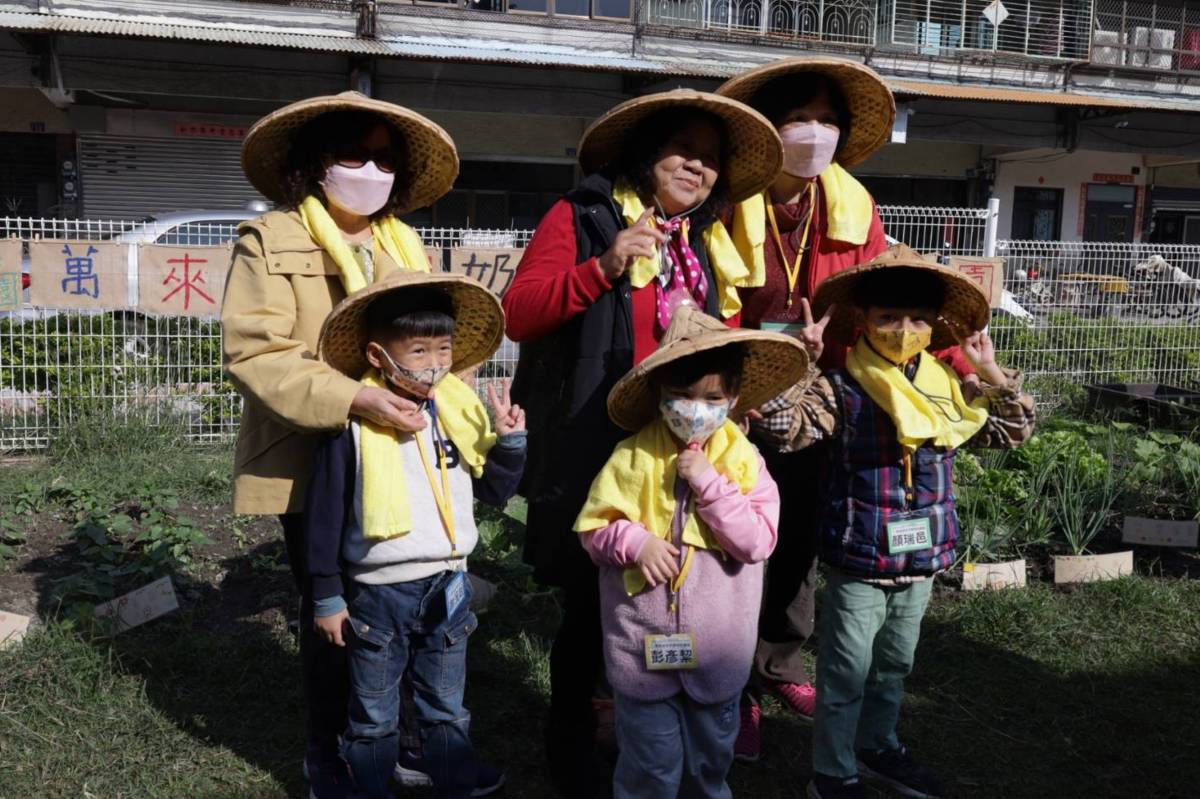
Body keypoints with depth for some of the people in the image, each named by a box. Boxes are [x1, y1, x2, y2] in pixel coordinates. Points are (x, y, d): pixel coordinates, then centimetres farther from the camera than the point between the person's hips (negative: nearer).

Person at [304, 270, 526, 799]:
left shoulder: (460, 411, 0)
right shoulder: (354, 423, -15)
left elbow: (494, 492, 6)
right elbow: (325, 515, -10)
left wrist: (509, 441, -10)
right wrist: (327, 596, -7)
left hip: (448, 586, 4)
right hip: (379, 593, -4)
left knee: (447, 708, 22)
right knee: (374, 717, 16)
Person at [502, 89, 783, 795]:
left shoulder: (710, 246, 17)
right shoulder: (581, 218, -1)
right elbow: (517, 314, -11)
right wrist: (602, 269, -21)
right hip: (593, 453, -5)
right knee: (590, 603, 5)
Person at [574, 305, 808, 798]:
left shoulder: (744, 460, -6)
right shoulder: (633, 457, -8)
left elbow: (758, 541, -14)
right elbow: (593, 527, -3)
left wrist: (709, 484, -21)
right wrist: (636, 542, -22)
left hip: (717, 647, 2)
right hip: (644, 645, -1)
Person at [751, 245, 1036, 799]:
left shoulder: (947, 387, 3)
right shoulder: (840, 389, -14)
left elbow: (1014, 430, 12)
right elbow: (781, 429, -26)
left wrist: (992, 374, 0)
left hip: (921, 561, 6)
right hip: (858, 564, -6)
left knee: (894, 665, 24)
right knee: (846, 675, 7)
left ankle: (877, 747, 45)